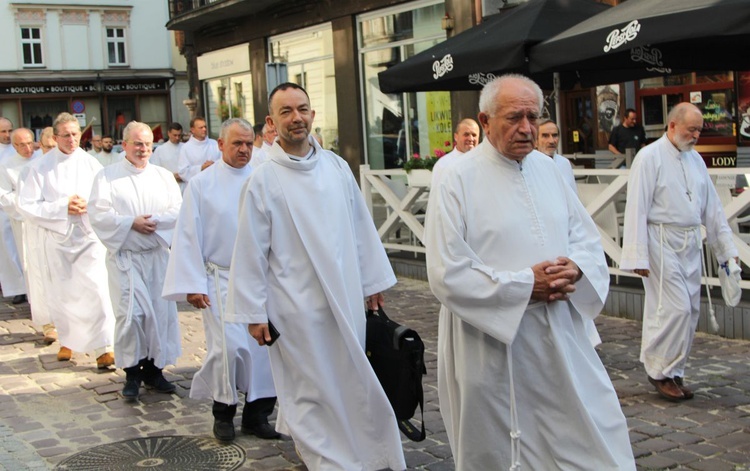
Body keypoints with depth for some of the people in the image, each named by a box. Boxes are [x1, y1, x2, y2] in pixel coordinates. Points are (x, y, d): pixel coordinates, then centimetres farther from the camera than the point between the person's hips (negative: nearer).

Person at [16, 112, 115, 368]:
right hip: (56, 238, 1)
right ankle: (67, 340, 33)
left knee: (97, 289, -12)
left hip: (89, 236, 0)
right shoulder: (40, 167, -3)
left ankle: (104, 347, -7)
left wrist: (88, 206, -18)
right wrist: (62, 207, -16)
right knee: (62, 294, 11)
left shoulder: (91, 164, 0)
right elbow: (26, 205, -7)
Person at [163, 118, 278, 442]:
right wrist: (193, 285, -6)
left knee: (265, 346, 1)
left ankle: (257, 413, 17)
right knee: (230, 347, -13)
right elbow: (189, 236, -1)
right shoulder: (202, 184, 0)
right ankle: (223, 412, 9)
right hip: (221, 279, -3)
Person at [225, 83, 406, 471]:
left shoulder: (336, 166, 4)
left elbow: (361, 228, 10)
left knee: (351, 383, 13)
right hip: (297, 307, -4)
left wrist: (372, 281, 11)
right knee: (314, 390, 4)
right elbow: (250, 253, -5)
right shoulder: (262, 181, -7)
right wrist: (254, 313, -6)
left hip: (346, 300, 4)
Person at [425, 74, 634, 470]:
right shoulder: (457, 181, -11)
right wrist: (525, 285, -18)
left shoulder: (547, 169, 7)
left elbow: (587, 237, 13)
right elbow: (447, 275, -17)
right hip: (492, 344, -5)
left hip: (561, 340, 5)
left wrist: (576, 269, -10)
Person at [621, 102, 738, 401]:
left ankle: (674, 372, 21)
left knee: (690, 310, 9)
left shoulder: (695, 159, 12)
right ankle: (660, 371, 6)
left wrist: (726, 248, 14)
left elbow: (712, 207, 17)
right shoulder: (650, 157, -10)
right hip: (662, 242, -7)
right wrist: (638, 257, -17)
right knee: (676, 308, -11)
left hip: (691, 244, 7)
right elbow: (637, 209, -13)